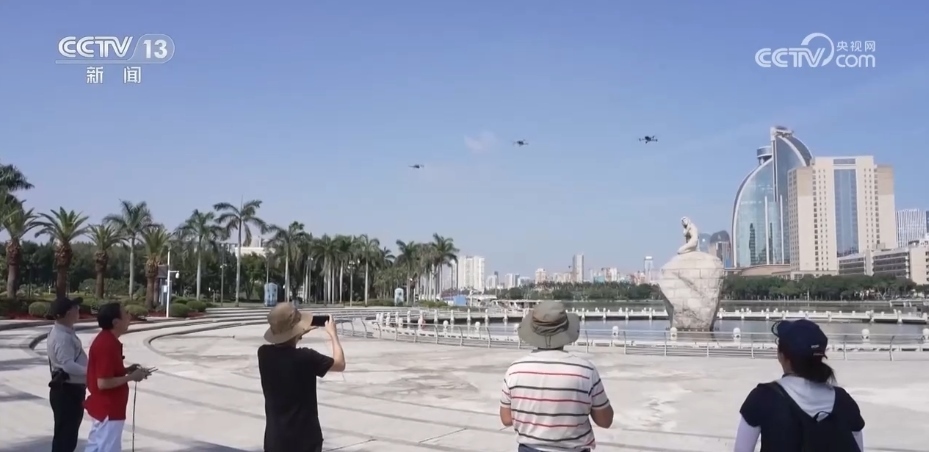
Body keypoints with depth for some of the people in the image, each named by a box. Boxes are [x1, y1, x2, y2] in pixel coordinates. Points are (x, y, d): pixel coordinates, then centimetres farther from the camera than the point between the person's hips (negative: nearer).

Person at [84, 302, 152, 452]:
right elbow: (103, 383, -26)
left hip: (103, 407, 10)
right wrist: (131, 377, -18)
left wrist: (127, 370, 6)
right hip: (108, 410, -10)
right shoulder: (107, 345, -25)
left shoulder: (106, 340, 7)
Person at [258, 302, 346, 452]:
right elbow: (340, 364, -2)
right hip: (305, 440, -4)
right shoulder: (306, 358, -19)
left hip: (275, 439, 4)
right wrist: (333, 333, 9)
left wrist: (301, 333, 20)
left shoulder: (264, 354, -5)